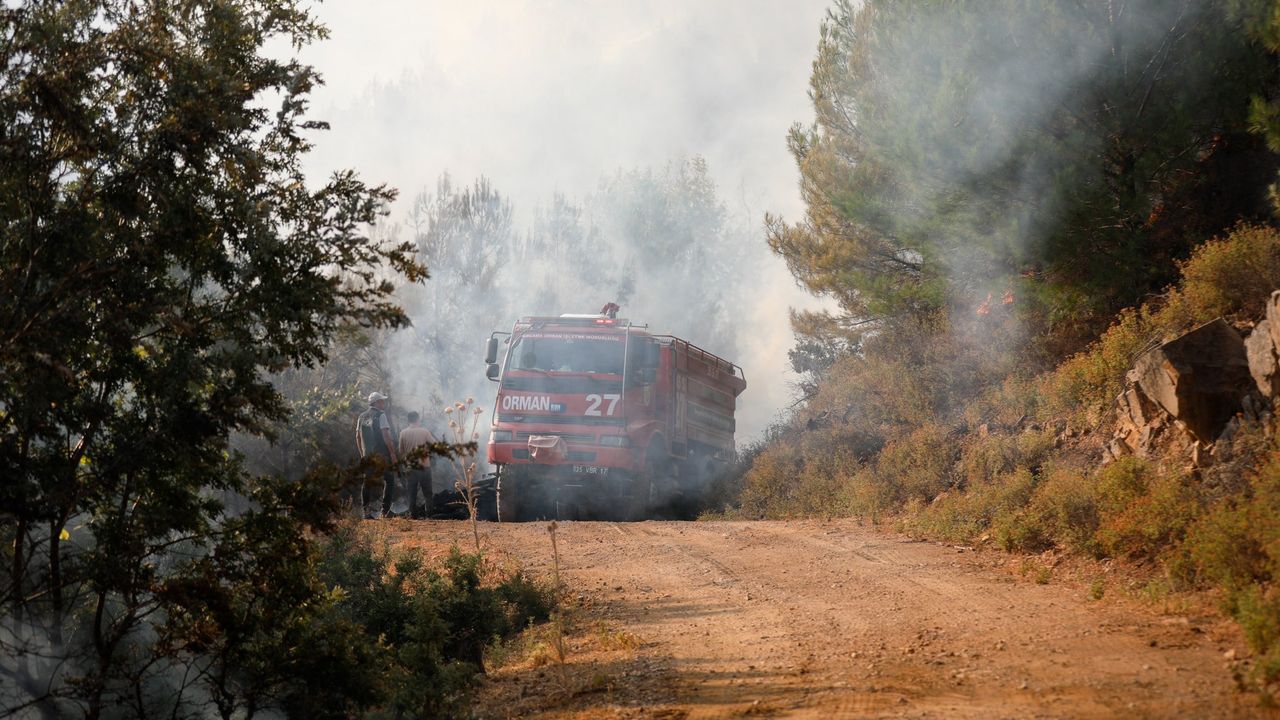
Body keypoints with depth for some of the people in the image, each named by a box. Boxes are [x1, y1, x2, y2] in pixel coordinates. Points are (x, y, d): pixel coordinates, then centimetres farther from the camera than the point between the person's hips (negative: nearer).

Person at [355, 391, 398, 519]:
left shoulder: (362, 417, 11)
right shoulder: (381, 415, -8)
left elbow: (358, 436, 14)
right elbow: (386, 435, -15)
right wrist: (392, 453, -13)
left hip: (367, 455, 6)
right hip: (382, 454, -6)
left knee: (367, 483, 11)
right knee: (389, 481, 1)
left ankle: (366, 511, 9)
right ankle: (385, 511, -6)